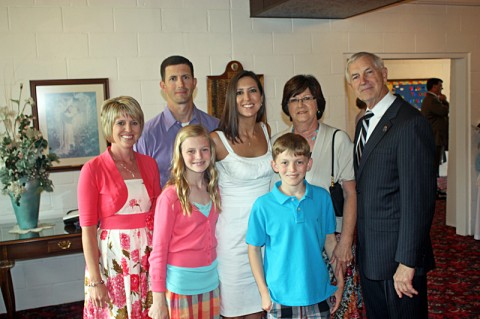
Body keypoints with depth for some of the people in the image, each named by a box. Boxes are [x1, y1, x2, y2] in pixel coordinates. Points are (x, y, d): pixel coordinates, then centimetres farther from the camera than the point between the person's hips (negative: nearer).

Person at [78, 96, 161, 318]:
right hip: (112, 257, -4)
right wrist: (94, 281, -11)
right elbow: (87, 229, -9)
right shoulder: (93, 169, -8)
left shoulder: (149, 164, 5)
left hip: (148, 257, 4)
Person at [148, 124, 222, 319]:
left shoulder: (213, 190, 4)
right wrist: (158, 299, -9)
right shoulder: (170, 197, -14)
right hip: (181, 282, -5)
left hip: (210, 279, 5)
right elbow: (159, 249, -10)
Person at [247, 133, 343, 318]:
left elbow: (330, 240, 6)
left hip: (318, 294, 2)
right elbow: (254, 249, -3)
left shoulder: (322, 197, -3)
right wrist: (264, 292, -4)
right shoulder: (263, 205, -10)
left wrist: (340, 282, 8)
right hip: (281, 296, -2)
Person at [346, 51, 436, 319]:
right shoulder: (364, 123, 12)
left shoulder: (411, 123, -17)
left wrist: (407, 262, -21)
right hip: (369, 254, 8)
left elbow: (418, 198, -21)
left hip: (398, 256, -8)